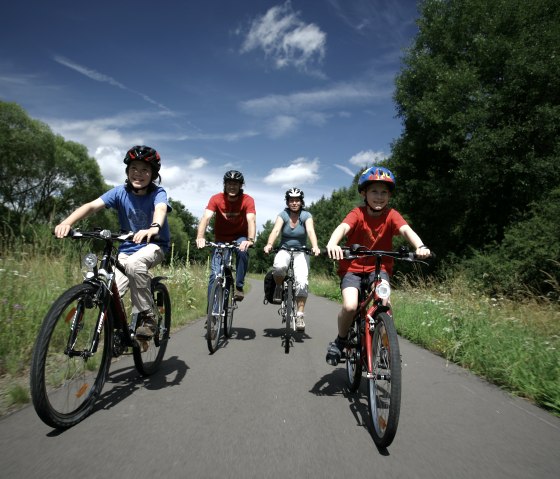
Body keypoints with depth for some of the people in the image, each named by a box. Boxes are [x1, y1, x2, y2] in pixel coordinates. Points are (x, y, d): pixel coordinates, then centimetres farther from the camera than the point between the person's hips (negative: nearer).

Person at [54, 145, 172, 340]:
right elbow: (92, 205, -20)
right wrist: (66, 222, -39)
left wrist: (154, 228, -61)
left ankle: (146, 317, -19)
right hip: (127, 248, 3)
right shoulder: (120, 192, -7)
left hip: (154, 245, -3)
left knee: (134, 263, -36)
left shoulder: (158, 193, -15)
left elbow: (161, 209, -37)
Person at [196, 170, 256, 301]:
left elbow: (251, 220, -32)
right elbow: (206, 217, -28)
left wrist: (250, 240, -50)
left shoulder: (247, 200, -18)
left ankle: (239, 286, -17)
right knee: (215, 274, -11)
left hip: (239, 237, 0)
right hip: (221, 239, 1)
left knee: (243, 251, -35)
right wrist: (200, 237, -46)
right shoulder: (216, 199, -16)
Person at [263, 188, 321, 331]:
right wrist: (269, 244, -40)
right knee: (279, 266, -35)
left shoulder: (306, 215, -5)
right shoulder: (283, 215, -4)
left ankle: (300, 315, -12)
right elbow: (276, 230, -21)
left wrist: (315, 246, -41)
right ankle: (279, 288, -3)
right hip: (284, 250, 0)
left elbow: (310, 231, -22)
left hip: (301, 252, 0)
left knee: (302, 281, -23)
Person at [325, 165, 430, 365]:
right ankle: (340, 341, 6)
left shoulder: (391, 215, -7)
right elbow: (342, 228, -31)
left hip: (379, 268, 2)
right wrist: (332, 244, -53)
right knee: (350, 306, -23)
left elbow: (406, 230, -24)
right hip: (352, 267, -2)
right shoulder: (358, 214, -13)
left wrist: (420, 247, -46)